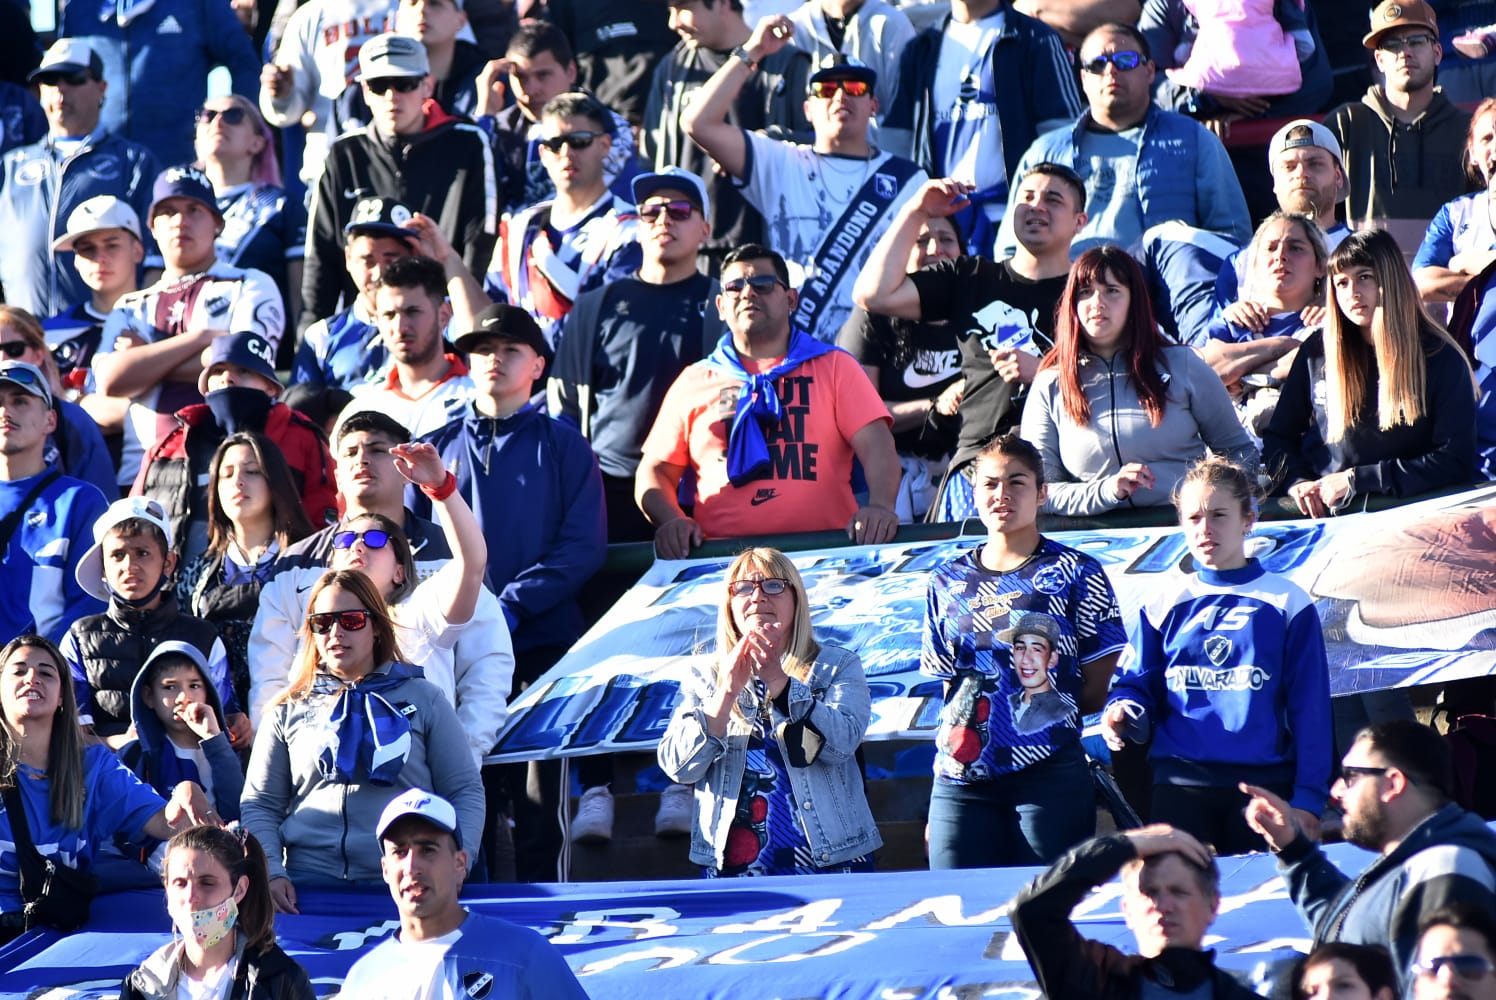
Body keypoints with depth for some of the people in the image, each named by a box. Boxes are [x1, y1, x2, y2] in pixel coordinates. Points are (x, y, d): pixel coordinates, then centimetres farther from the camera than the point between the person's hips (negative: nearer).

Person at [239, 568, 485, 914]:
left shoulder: (424, 700, 15)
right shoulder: (288, 712, 19)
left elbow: (466, 794, 13)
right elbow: (259, 806, 17)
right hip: (310, 882, 1)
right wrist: (271, 874, -1)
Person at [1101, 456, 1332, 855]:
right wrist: (1122, 715, -13)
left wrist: (1308, 797, -4)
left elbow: (1311, 711, 2)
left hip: (1265, 786, -2)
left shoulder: (1287, 604, 3)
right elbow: (1135, 685, 11)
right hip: (1180, 788, 2)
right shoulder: (1163, 605, 10)